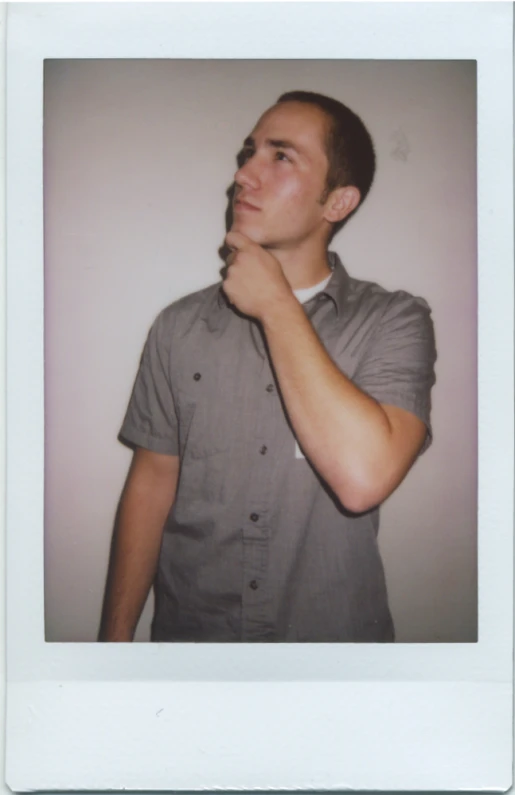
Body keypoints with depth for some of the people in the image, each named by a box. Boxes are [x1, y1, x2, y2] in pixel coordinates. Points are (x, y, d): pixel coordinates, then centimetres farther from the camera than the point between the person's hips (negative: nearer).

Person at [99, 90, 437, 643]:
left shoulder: (395, 322, -10)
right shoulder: (181, 326, -2)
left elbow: (362, 479, -26)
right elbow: (151, 485, 2)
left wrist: (277, 305, -18)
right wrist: (116, 637, -3)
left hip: (335, 632, -1)